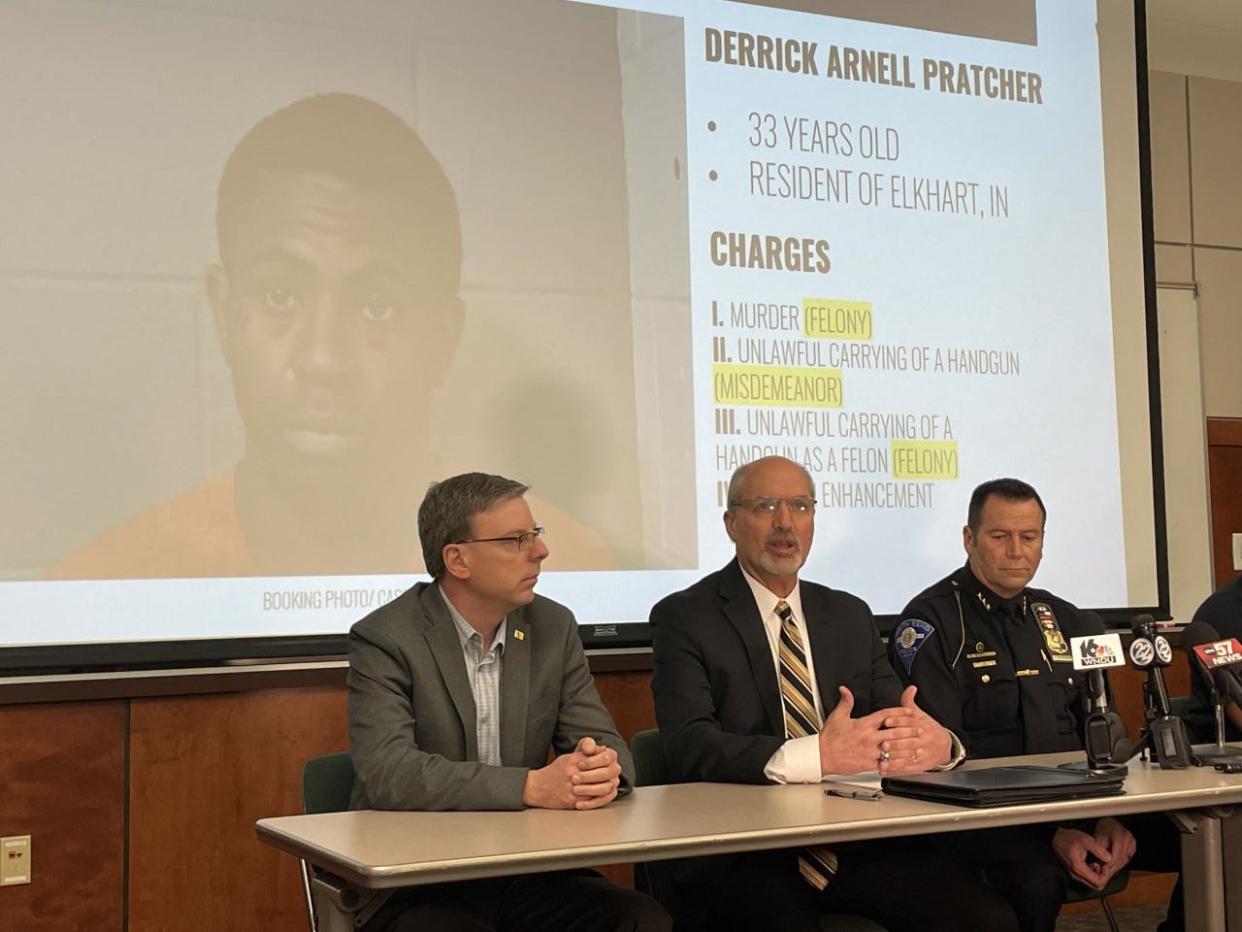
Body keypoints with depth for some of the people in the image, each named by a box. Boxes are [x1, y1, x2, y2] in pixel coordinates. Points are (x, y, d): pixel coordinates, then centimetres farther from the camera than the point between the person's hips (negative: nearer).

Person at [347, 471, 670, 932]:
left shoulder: (554, 627, 6)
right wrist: (532, 786, -27)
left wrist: (602, 768, -19)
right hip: (416, 886, -5)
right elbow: (387, 774, -21)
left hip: (529, 870, 5)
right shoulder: (383, 639, -9)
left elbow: (605, 742, 7)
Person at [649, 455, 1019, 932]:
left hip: (855, 839, 5)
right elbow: (691, 746, -14)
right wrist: (815, 756, -28)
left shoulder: (851, 615, 17)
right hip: (739, 855, -5)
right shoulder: (684, 618, 0)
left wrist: (938, 742, -15)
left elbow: (892, 722, 10)